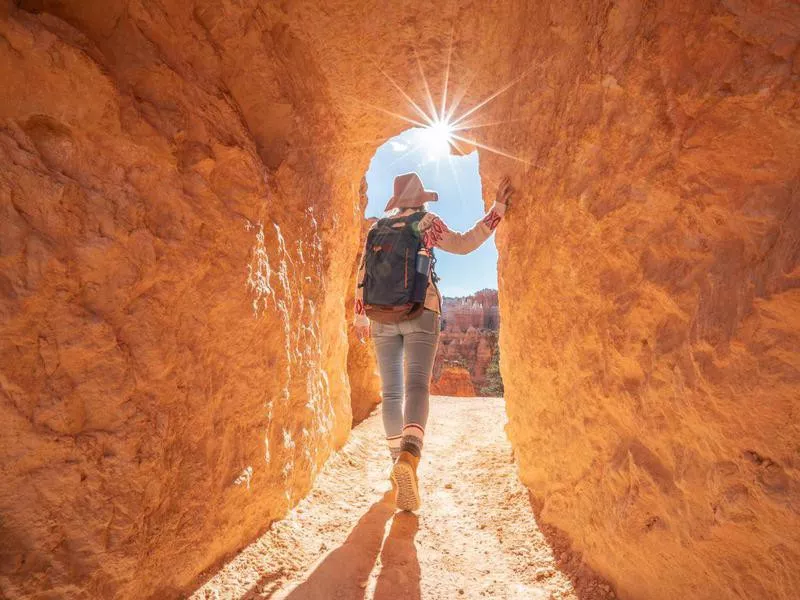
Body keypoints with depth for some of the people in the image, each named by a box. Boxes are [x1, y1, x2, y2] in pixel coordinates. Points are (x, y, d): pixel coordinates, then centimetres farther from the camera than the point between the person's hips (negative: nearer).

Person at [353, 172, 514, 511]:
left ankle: (399, 462, 15)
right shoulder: (428, 222, 9)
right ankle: (408, 458, -38)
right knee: (417, 385, -15)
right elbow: (464, 244, 5)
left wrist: (360, 316, 19)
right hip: (420, 310, -3)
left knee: (391, 392, 8)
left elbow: (364, 275, 14)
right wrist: (497, 209, 11)